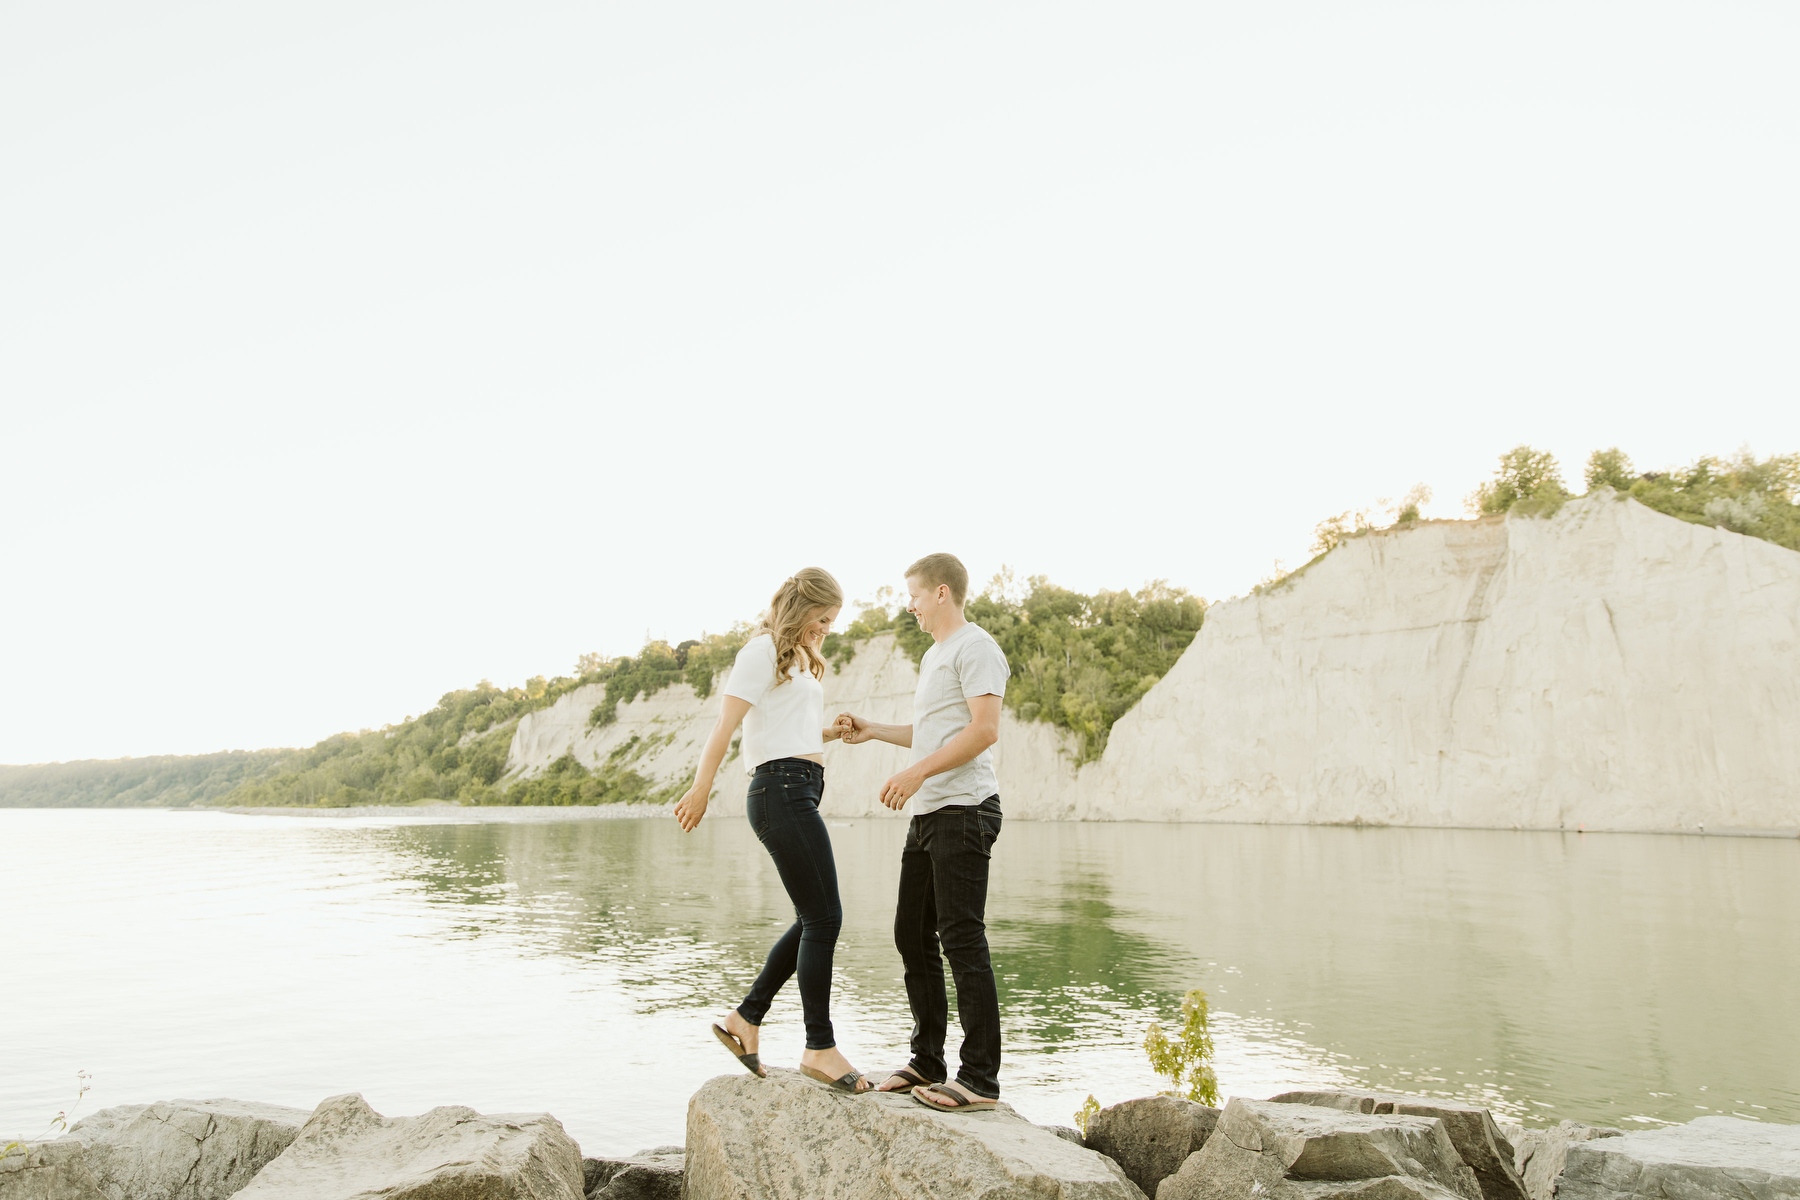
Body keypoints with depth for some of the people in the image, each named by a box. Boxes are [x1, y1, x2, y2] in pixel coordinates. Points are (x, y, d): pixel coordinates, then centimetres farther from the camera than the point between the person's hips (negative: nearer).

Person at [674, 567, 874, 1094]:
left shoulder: (801, 660, 25)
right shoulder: (764, 651, -4)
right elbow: (725, 724, -11)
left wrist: (837, 730, 13)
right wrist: (700, 789, -17)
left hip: (799, 794, 10)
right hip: (782, 790, -10)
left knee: (813, 921, 11)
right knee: (824, 918, -7)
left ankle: (745, 1018, 20)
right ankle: (820, 1047, 2)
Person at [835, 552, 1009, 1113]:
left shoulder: (975, 647, -8)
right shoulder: (935, 655, 24)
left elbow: (984, 730, -19)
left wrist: (918, 771, -21)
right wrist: (873, 730, 27)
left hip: (964, 809, -10)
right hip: (929, 814, 10)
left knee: (962, 939, -9)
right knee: (913, 935, 12)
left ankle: (981, 1077, -2)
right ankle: (927, 1060, 23)